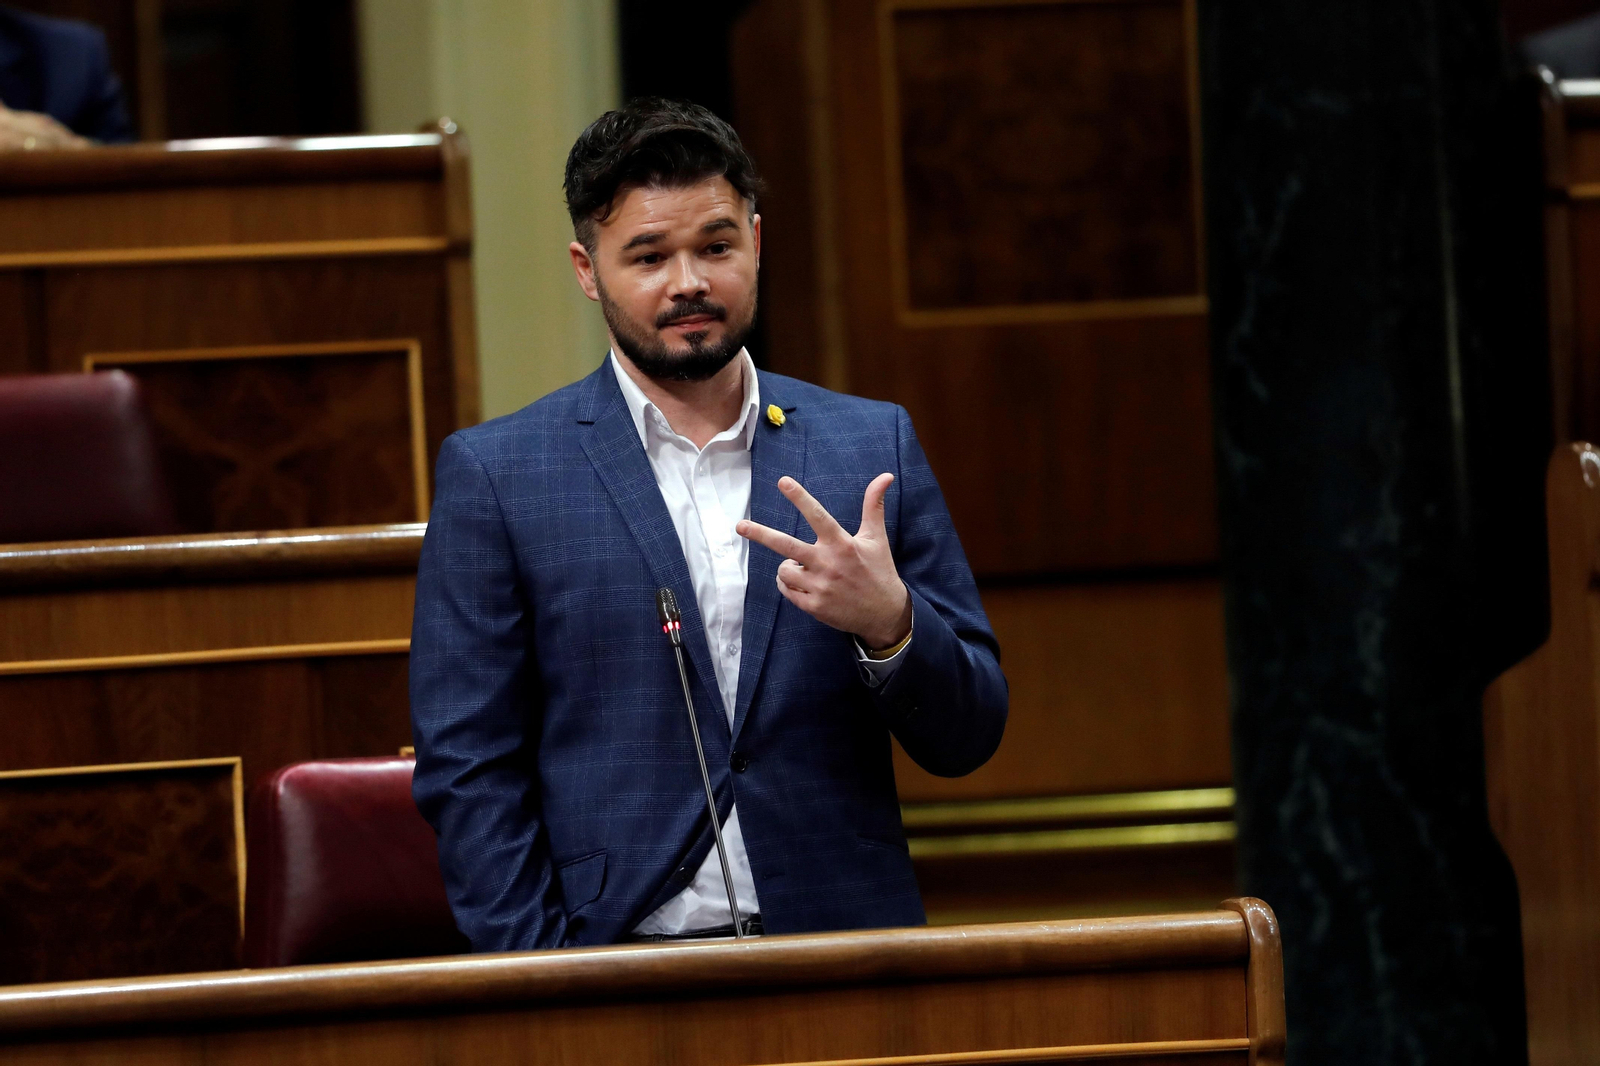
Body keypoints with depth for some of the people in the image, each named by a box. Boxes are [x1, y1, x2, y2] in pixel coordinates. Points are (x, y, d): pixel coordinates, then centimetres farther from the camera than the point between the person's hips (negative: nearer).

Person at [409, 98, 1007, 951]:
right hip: (616, 987, -2)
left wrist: (888, 624, -7)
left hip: (844, 967, 2)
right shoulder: (495, 473, 7)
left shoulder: (874, 446, 13)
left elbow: (966, 739, 13)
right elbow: (468, 773, 4)